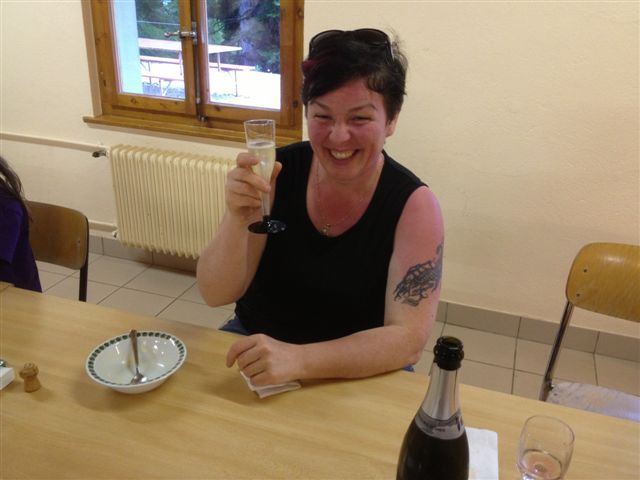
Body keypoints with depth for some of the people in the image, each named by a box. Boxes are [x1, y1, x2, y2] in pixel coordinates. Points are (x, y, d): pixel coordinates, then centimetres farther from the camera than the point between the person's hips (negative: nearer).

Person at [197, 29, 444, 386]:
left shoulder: (414, 205, -15)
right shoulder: (278, 172, -10)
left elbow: (409, 339, -21)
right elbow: (216, 295, -11)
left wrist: (299, 359, -34)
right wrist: (238, 220, -30)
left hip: (358, 373, 0)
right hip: (255, 347, 1)